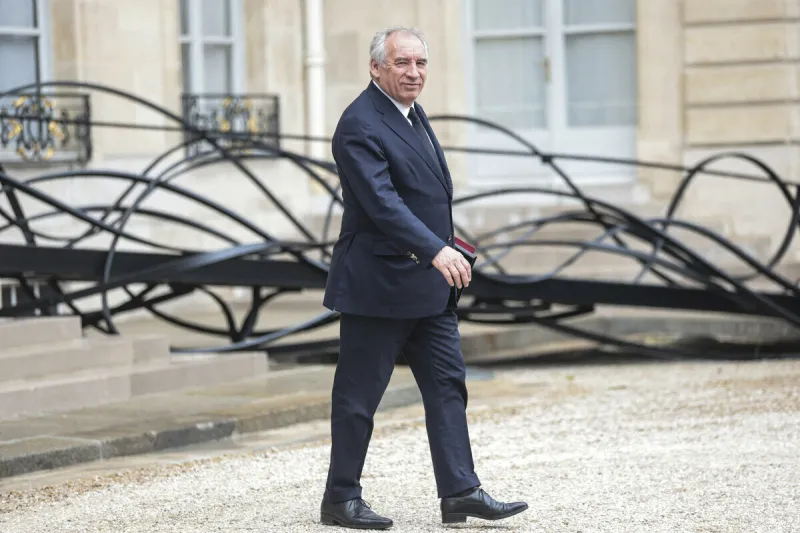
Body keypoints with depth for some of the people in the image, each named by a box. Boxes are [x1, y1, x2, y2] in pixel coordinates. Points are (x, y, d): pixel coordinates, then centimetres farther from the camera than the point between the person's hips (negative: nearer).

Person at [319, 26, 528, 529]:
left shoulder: (411, 112, 13)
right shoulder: (360, 125, -17)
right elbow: (382, 202, -28)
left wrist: (442, 246, 23)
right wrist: (436, 250, -36)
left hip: (427, 284, 9)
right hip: (378, 284, -9)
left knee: (448, 384, 5)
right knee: (359, 394, 1)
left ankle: (460, 491, 6)